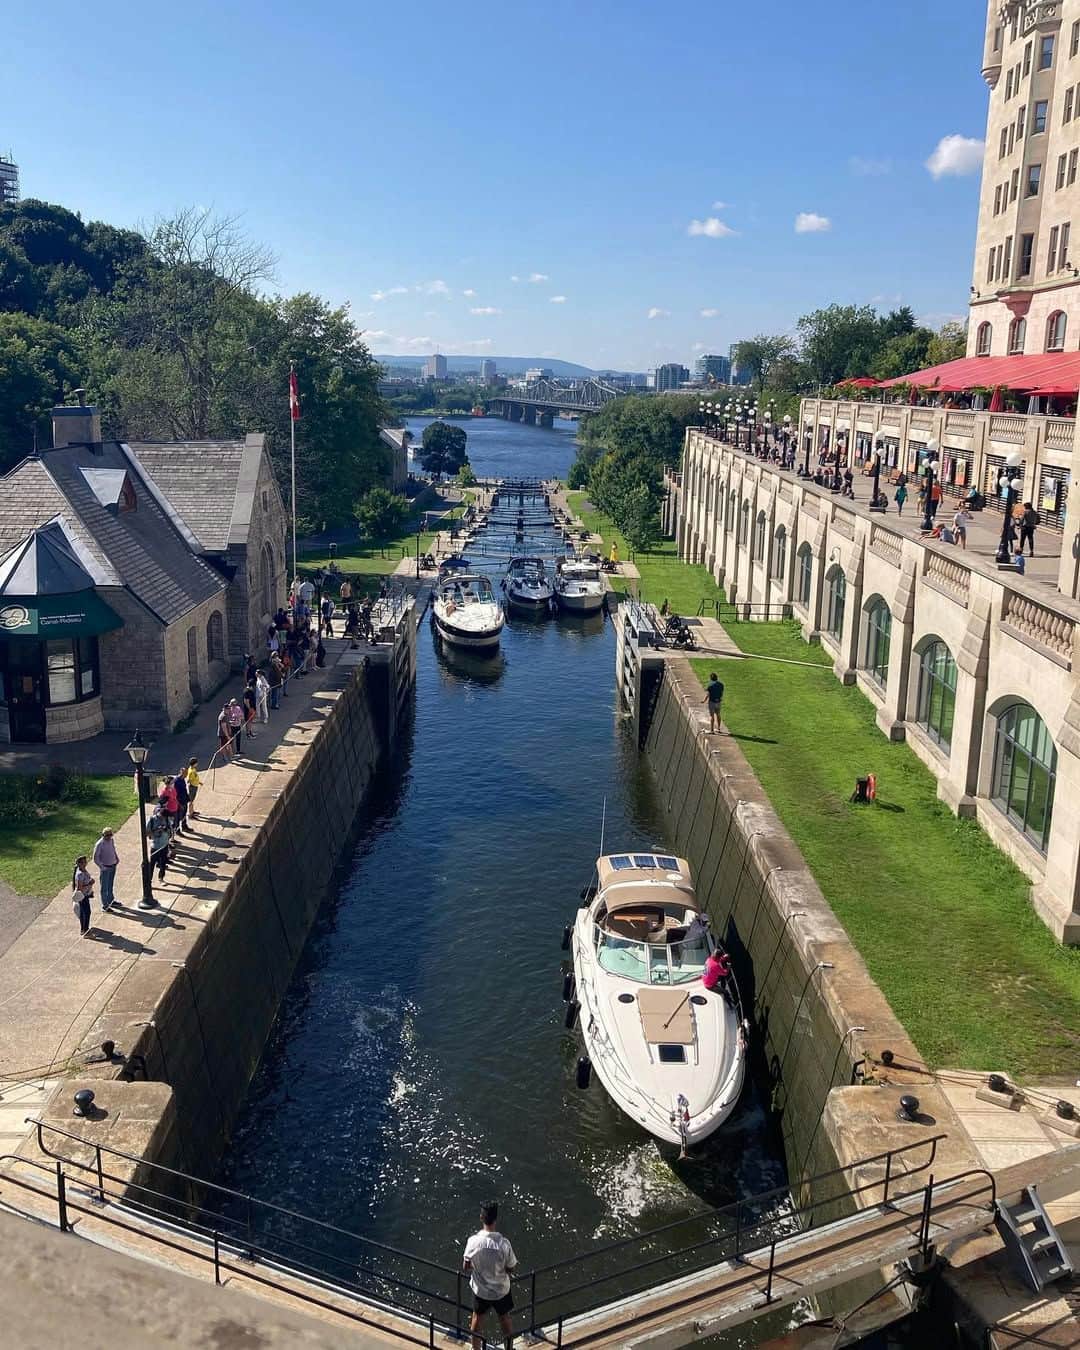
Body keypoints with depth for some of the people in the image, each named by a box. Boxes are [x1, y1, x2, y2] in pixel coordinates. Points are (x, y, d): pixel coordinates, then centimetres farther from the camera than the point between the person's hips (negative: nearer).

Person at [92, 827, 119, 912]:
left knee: (110, 886, 20)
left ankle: (110, 901, 34)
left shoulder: (111, 840, 4)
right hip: (105, 868, -7)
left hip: (113, 866, 7)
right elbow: (95, 858, -16)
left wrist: (117, 859, 12)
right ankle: (104, 906, 2)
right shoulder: (99, 844, -18)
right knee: (104, 887, -2)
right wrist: (102, 867, -20)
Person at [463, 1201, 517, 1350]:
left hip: (480, 1289, 1)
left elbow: (466, 1266, -10)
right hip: (501, 1290, -1)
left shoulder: (473, 1241, -25)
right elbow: (511, 1269, -15)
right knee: (504, 1318, 25)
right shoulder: (504, 1243, -29)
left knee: (477, 1318, 26)